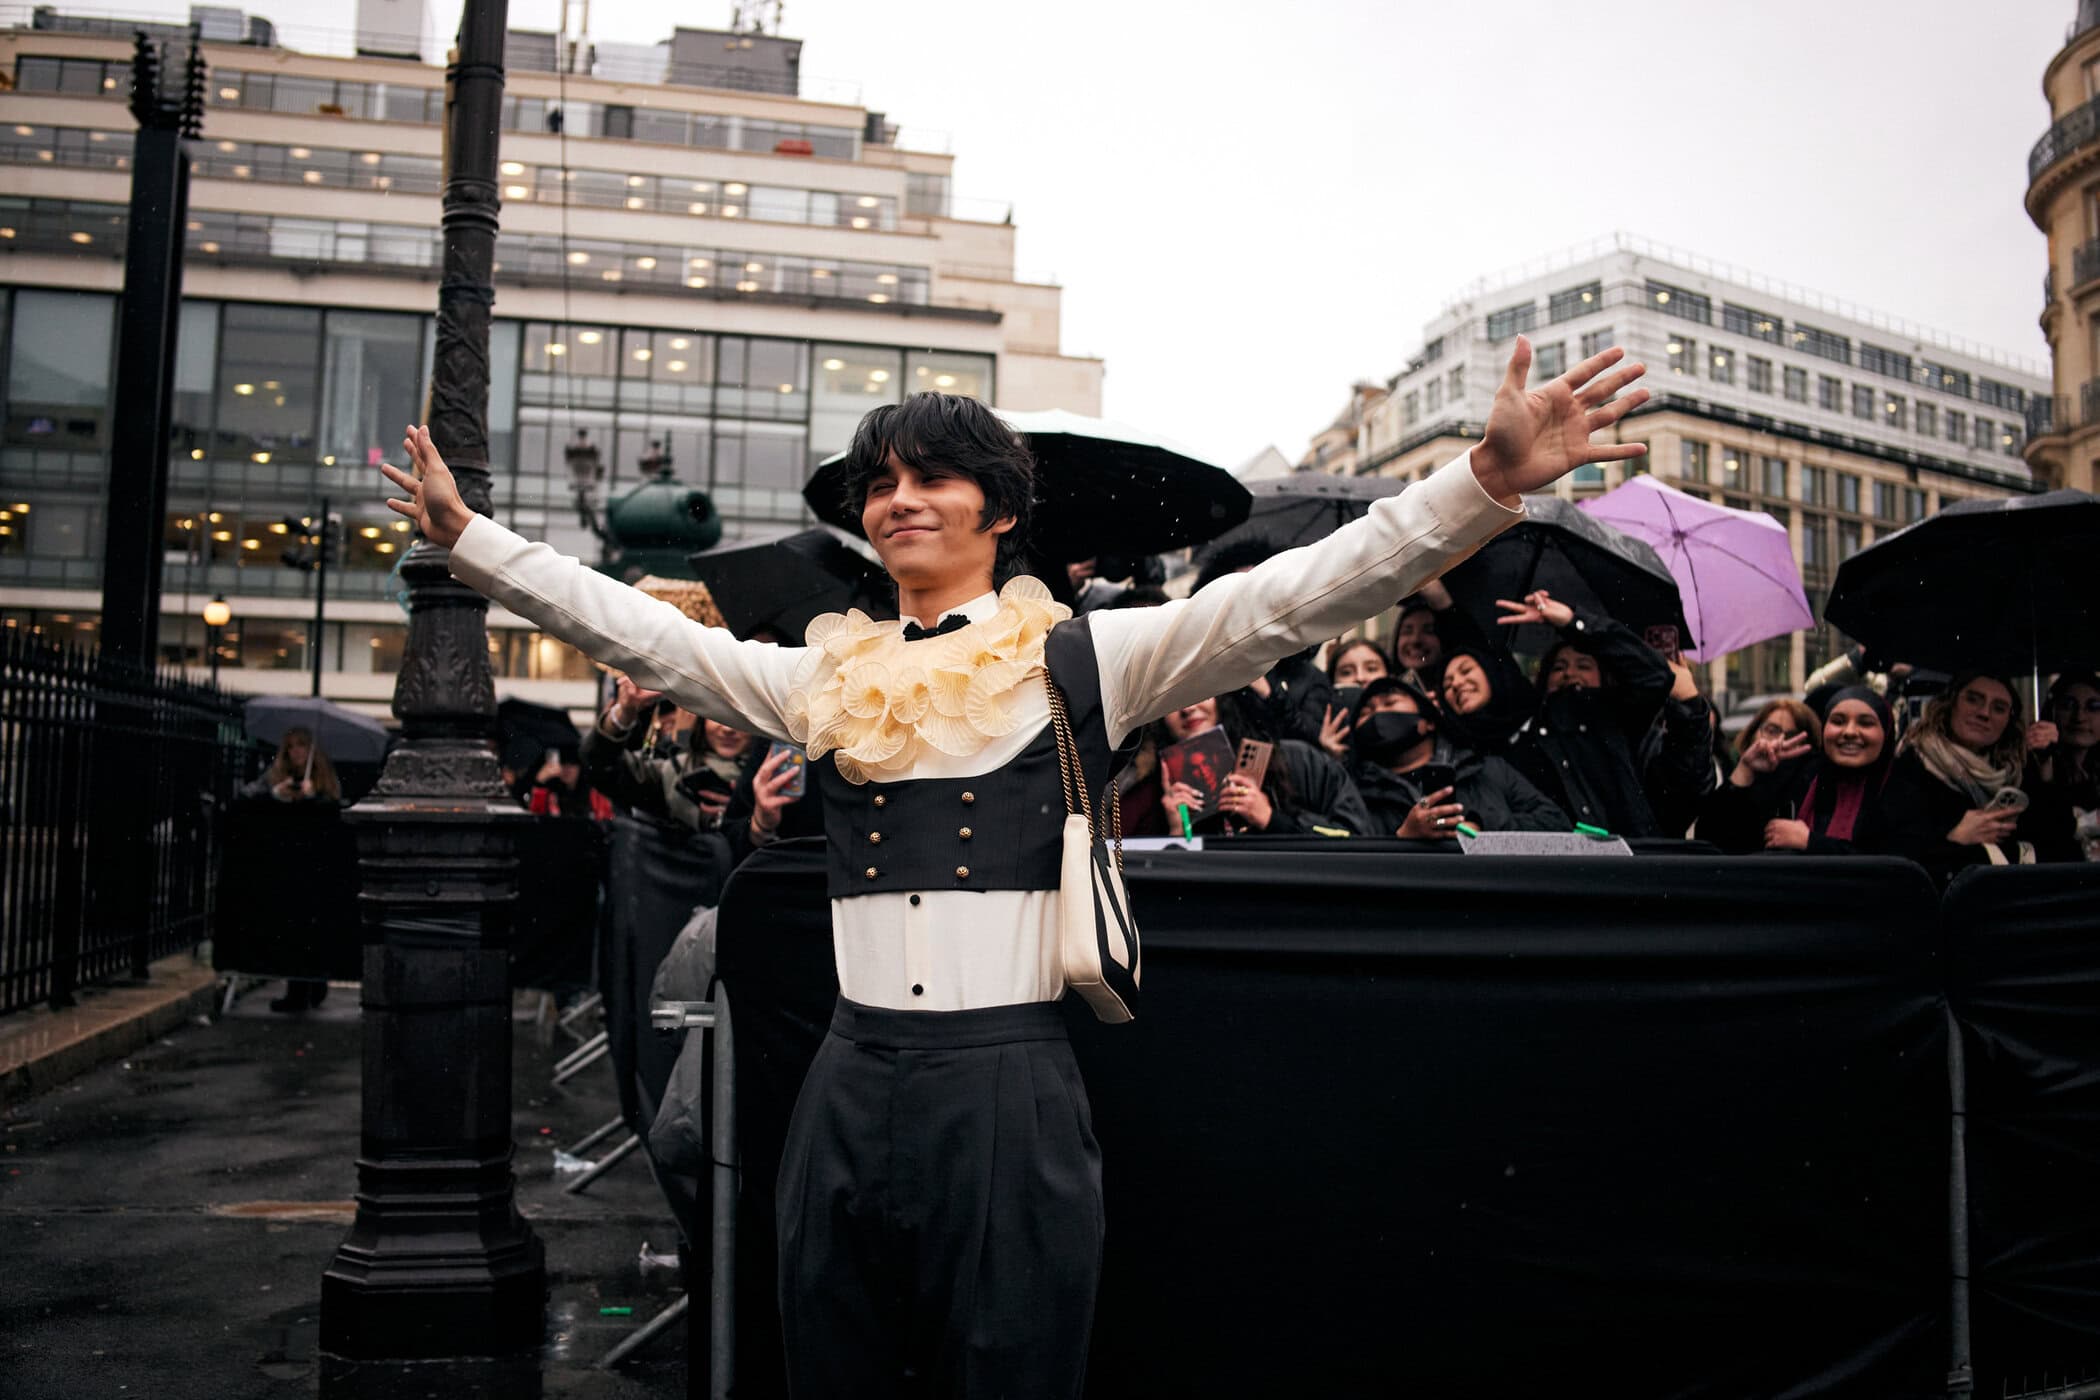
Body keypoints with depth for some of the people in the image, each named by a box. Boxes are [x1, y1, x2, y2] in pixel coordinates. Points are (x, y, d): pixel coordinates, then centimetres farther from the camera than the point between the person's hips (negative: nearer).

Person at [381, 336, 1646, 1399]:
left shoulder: (1083, 660, -1)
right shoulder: (824, 679, 11)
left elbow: (1292, 596, -9)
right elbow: (636, 628, 15)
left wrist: (1490, 482, -19)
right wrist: (465, 531, 15)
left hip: (1010, 1086, -4)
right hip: (853, 1083, 4)